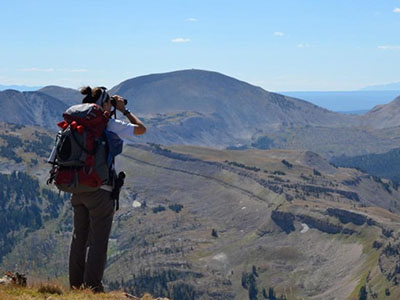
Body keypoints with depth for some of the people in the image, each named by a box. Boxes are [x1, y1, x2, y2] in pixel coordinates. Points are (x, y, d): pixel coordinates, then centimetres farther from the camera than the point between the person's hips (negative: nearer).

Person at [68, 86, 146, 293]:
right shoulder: (111, 126, -11)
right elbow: (141, 129, 0)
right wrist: (124, 110, 7)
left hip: (78, 189, 6)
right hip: (100, 191, -6)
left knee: (79, 237, 13)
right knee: (98, 240, 1)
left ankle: (76, 286, 19)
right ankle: (93, 287, 5)